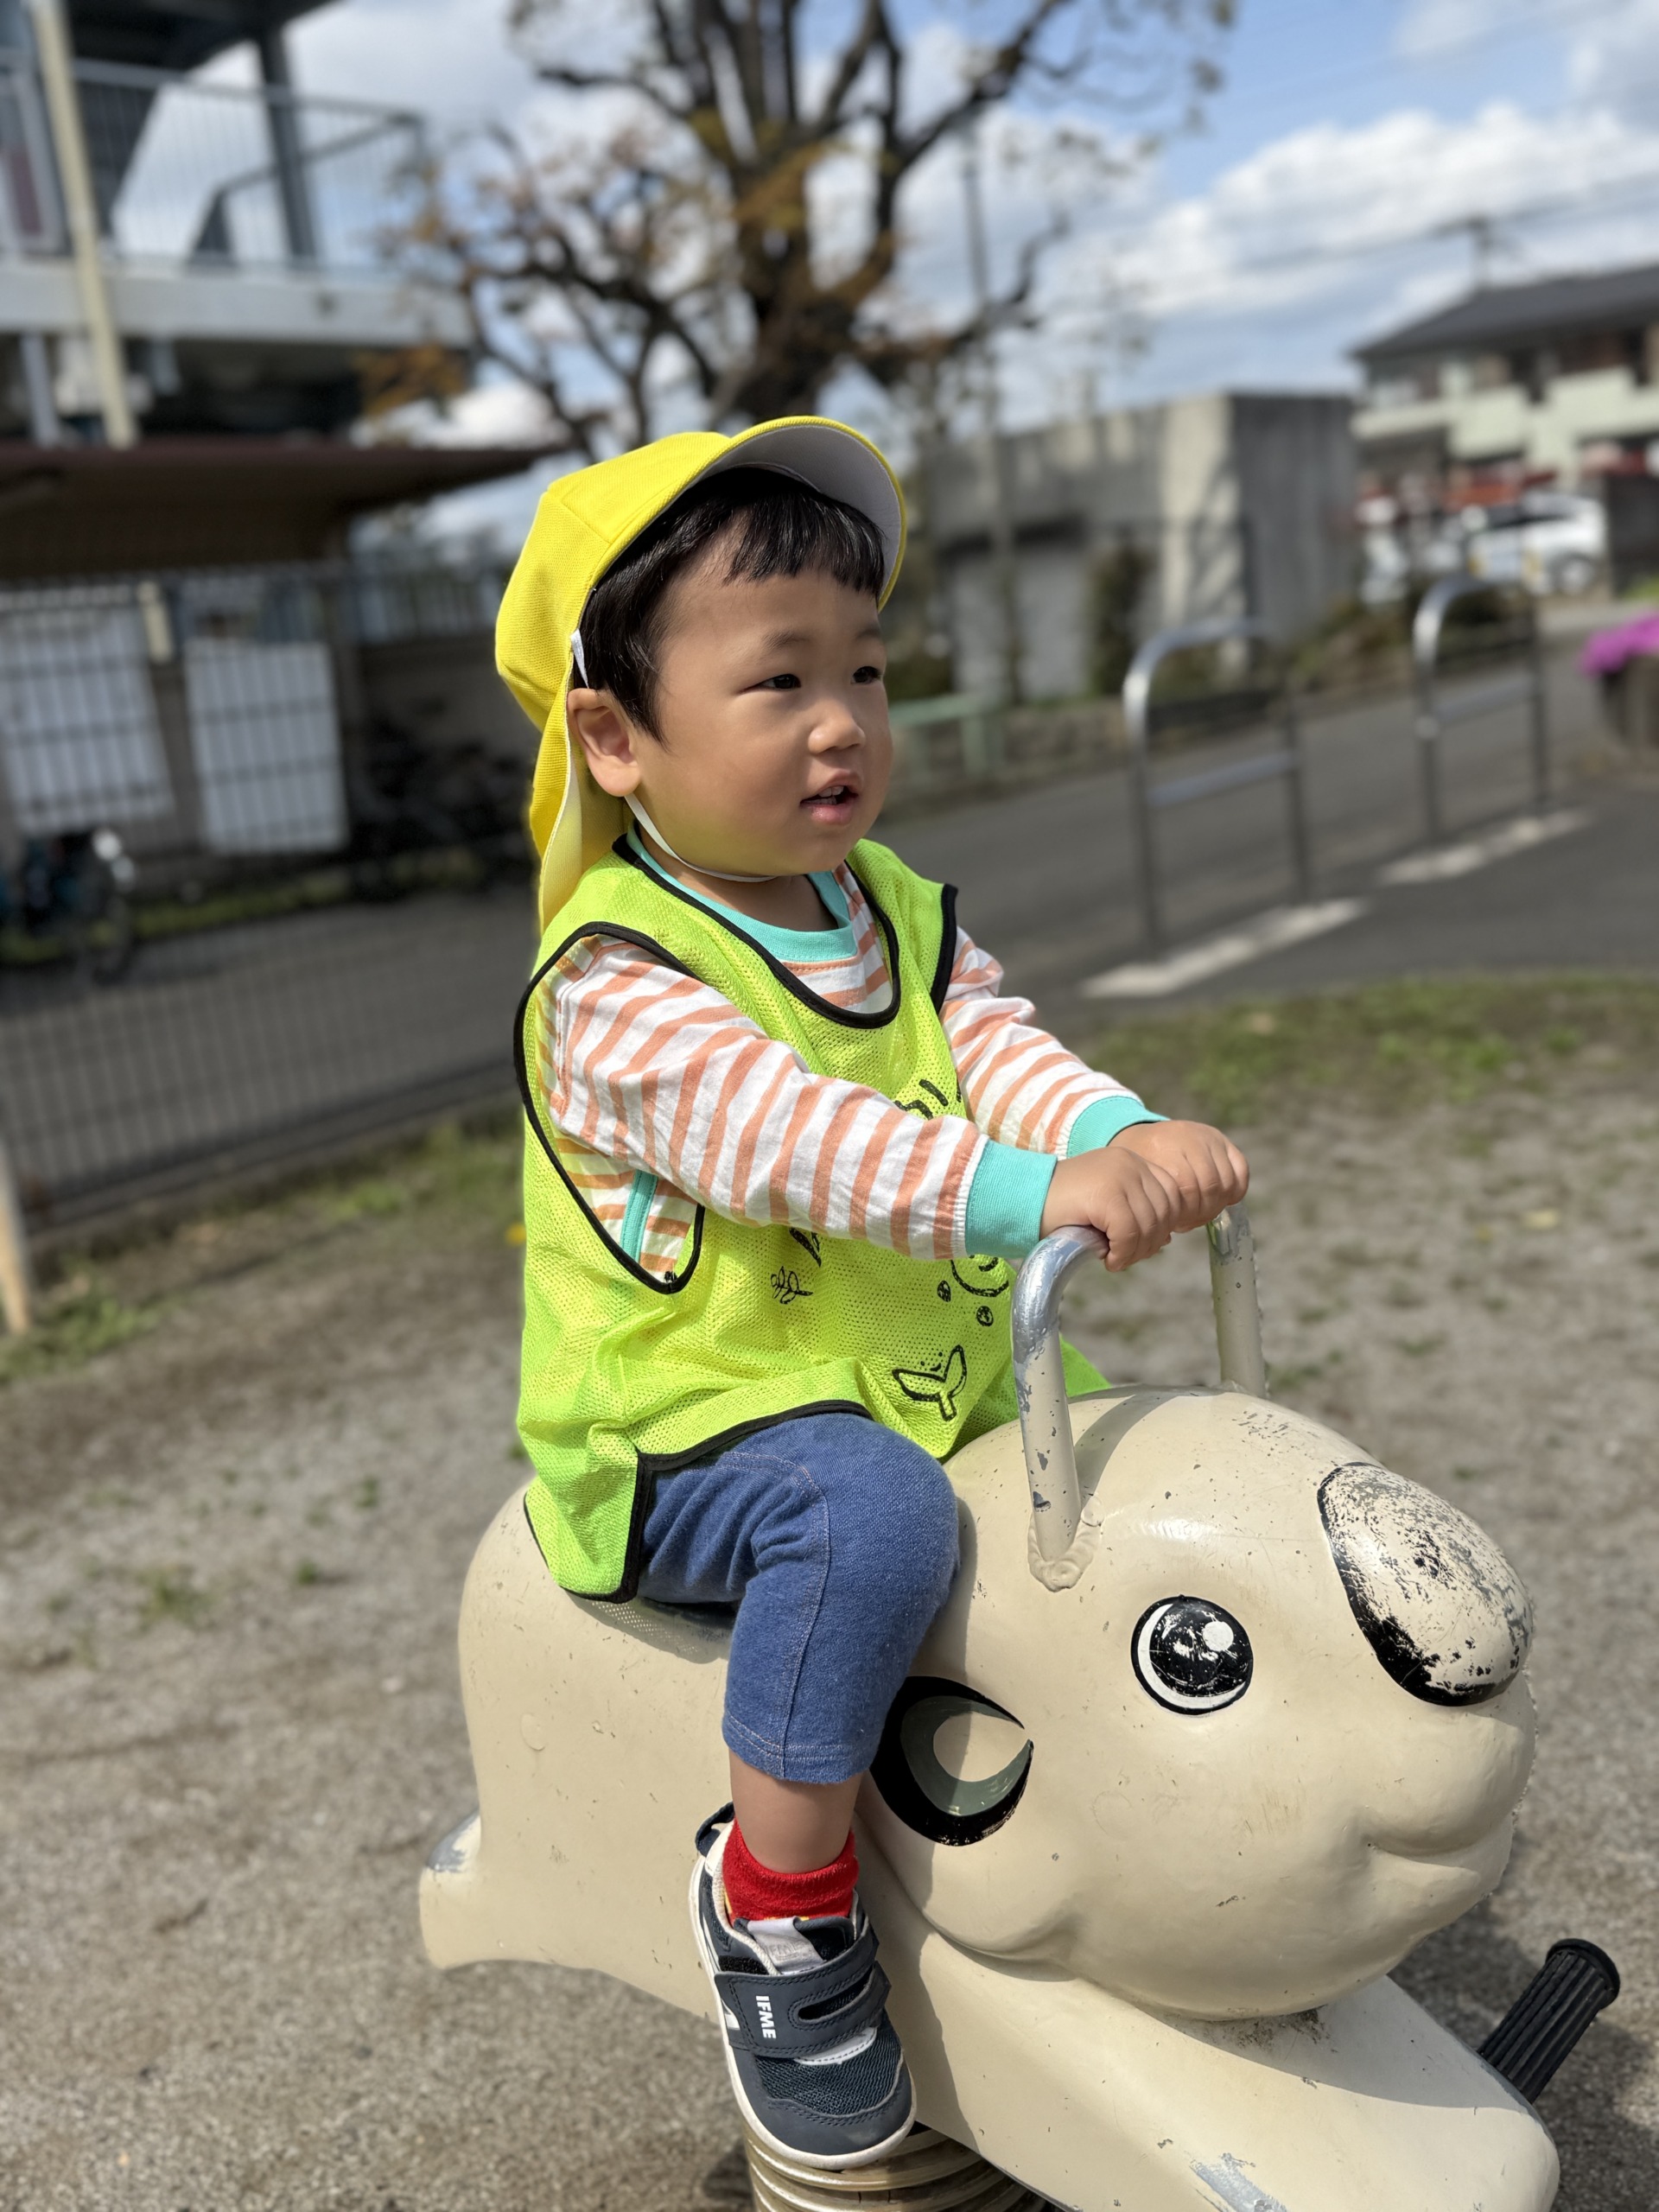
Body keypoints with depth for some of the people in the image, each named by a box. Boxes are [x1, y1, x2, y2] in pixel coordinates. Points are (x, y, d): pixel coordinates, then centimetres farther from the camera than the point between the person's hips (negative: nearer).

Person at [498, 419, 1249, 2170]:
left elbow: (995, 1045, -4)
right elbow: (778, 1136, -33)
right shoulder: (618, 988, -18)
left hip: (920, 1377, 8)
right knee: (872, 1507, -34)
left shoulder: (896, 913, 8)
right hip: (687, 1430, -7)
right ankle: (779, 1892, -14)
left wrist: (1126, 1135, -26)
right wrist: (1026, 1192, -45)